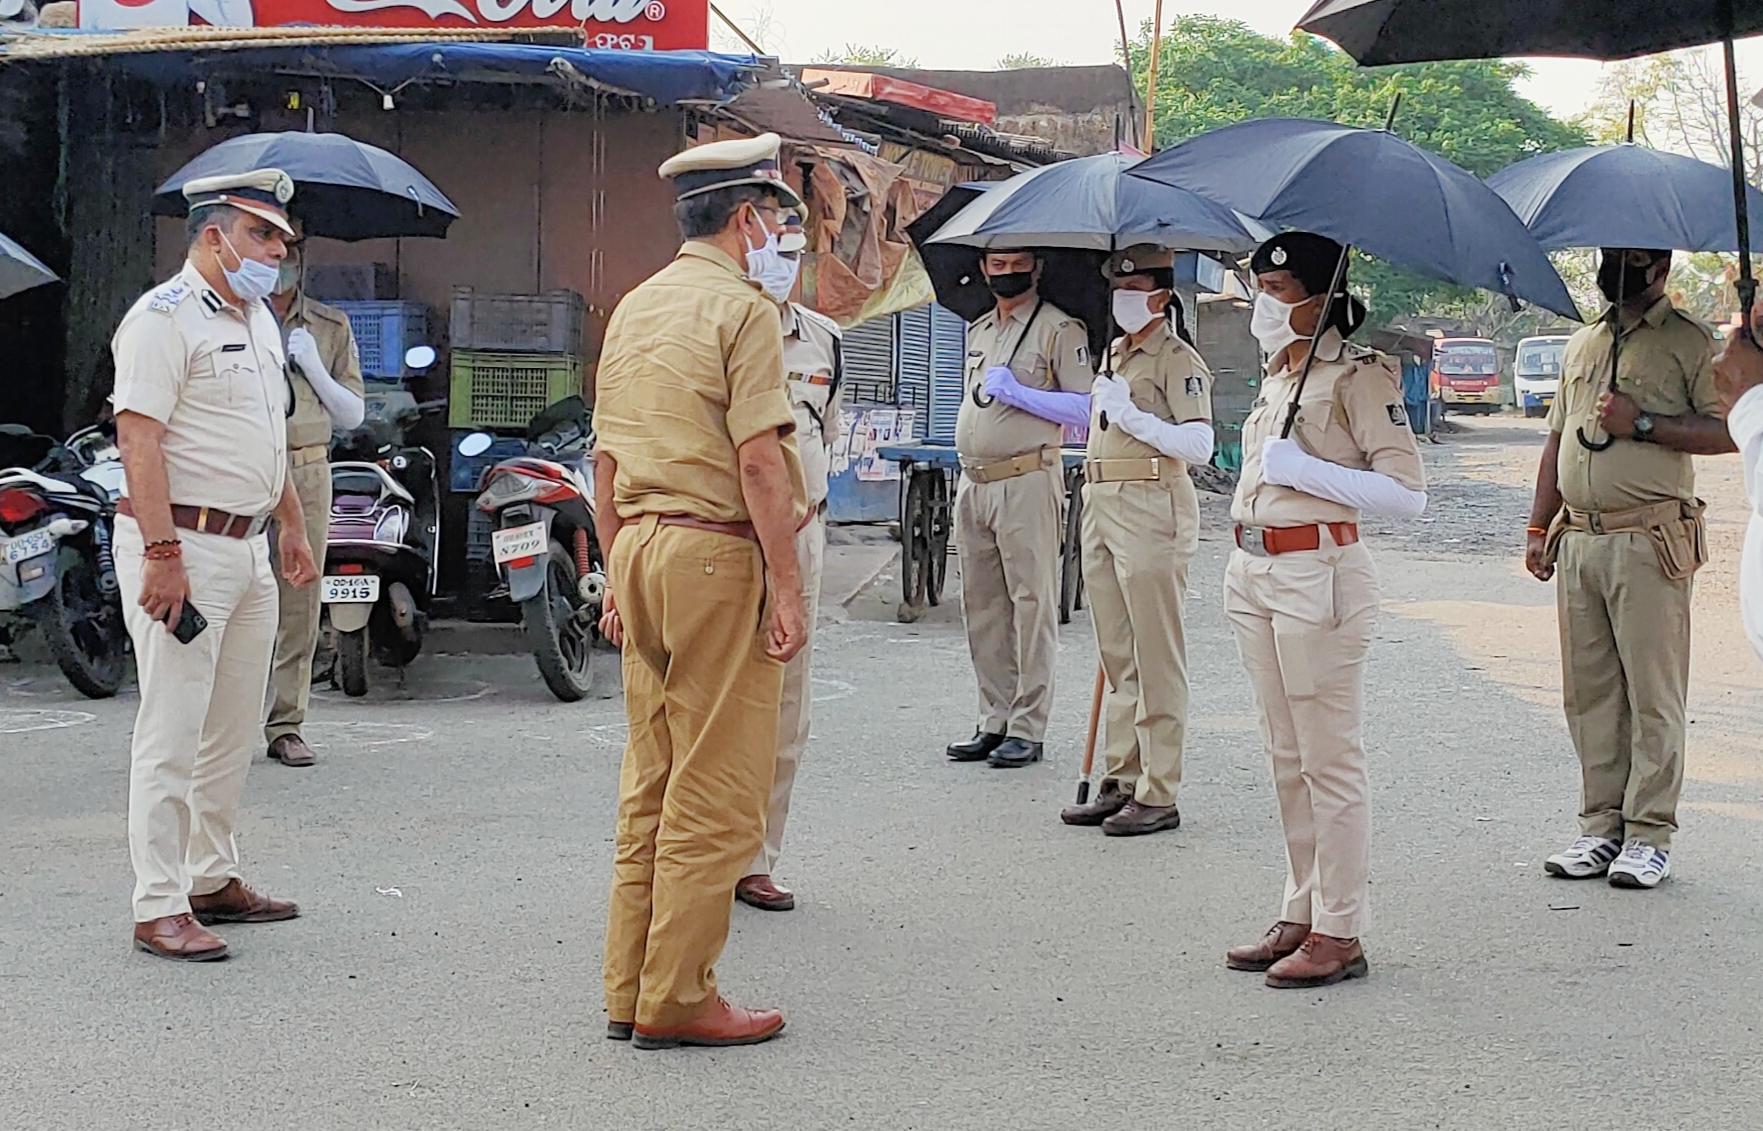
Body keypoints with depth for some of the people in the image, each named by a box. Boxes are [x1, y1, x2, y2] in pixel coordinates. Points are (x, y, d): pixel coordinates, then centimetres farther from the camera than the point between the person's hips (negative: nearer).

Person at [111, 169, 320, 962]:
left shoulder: (260, 319, 17)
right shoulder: (165, 318, -11)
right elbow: (139, 438, -19)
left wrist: (291, 524, 24)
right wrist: (162, 553, -25)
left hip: (247, 546, 9)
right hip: (182, 543, -9)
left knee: (234, 731, 15)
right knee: (172, 734, -8)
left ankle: (213, 877, 26)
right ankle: (159, 909, -5)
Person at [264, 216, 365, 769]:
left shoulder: (331, 327, 16)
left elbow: (353, 414, 15)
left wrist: (312, 367, -1)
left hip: (307, 475, 2)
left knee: (300, 603, 1)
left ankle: (286, 724, 7)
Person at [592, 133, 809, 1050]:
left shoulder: (635, 308, 16)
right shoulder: (742, 308, -9)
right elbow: (759, 461, -16)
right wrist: (786, 588, -14)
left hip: (641, 545, 8)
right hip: (719, 557, -8)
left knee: (652, 783, 13)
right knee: (716, 792, -3)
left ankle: (630, 990, 16)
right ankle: (677, 1000, 0)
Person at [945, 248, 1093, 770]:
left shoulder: (1060, 329, -3)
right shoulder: (977, 331, 20)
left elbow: (1085, 408, -10)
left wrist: (1019, 394, -14)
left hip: (1027, 482, -7)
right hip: (973, 484, 8)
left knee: (1032, 602, -6)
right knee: (982, 605, 8)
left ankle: (1028, 727, -4)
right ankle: (994, 721, 14)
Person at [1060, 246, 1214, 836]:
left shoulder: (1178, 360, -6)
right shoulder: (1115, 354, 19)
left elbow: (1199, 445, -16)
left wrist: (1131, 415, -18)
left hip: (1152, 508, -9)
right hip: (1100, 504, 9)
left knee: (1155, 659, -6)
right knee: (1116, 656, 12)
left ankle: (1159, 795, -3)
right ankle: (1119, 782, 18)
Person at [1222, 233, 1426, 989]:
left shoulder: (1358, 375, -10)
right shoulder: (1278, 377, 16)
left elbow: (1407, 492, -16)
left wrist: (1305, 470, -19)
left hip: (1319, 577, -9)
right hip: (1256, 572, 9)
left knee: (1330, 763, -3)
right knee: (1286, 759, 13)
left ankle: (1338, 934, 3)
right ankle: (1300, 917, 22)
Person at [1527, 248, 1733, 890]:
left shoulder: (1688, 343, 1)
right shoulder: (1582, 345, 20)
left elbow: (1725, 431, -8)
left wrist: (1641, 423, -15)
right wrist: (1539, 527, 16)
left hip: (1650, 541, -6)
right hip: (1578, 540, 6)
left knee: (1653, 694, -4)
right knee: (1588, 693, 7)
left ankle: (1649, 835, 0)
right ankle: (1601, 826, 14)